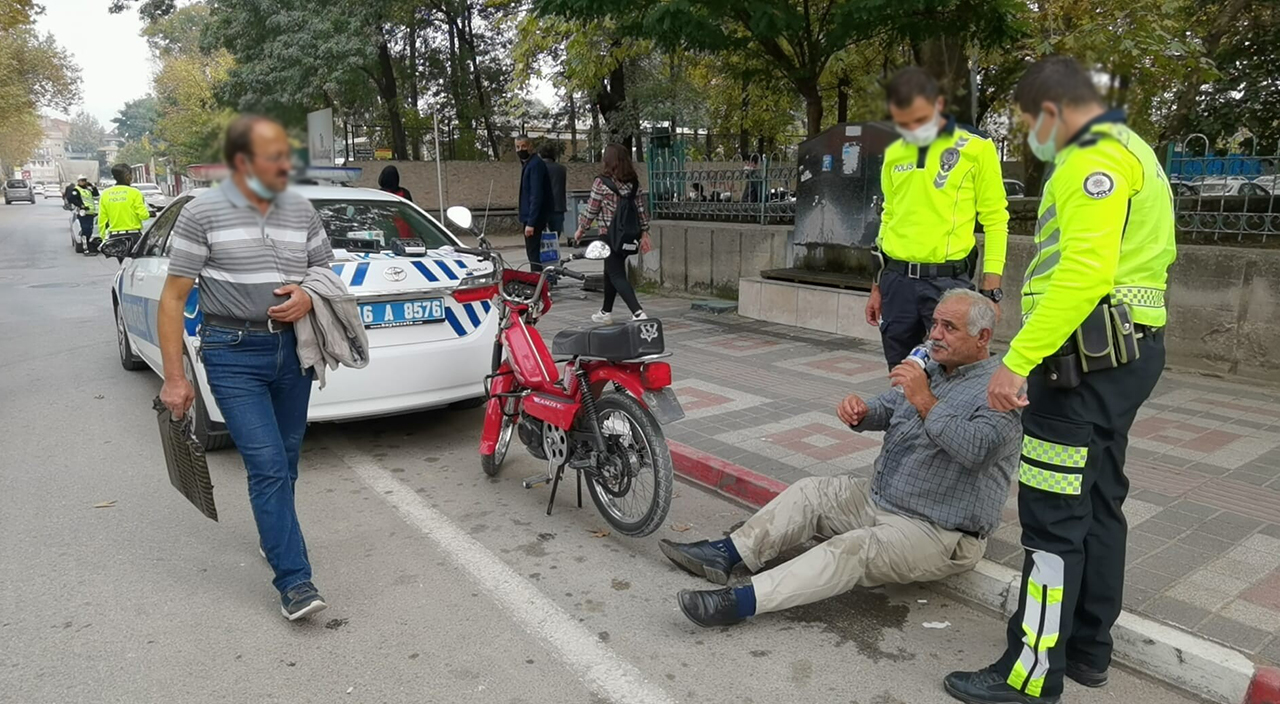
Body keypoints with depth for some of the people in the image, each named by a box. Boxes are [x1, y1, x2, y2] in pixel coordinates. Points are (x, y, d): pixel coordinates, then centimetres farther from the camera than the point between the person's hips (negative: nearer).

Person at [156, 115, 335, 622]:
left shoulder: (301, 210, 7)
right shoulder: (202, 213, -6)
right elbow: (173, 298, -4)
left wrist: (308, 297, -8)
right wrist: (174, 378, -7)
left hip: (293, 347, 5)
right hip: (234, 354, -4)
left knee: (286, 459, 15)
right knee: (267, 464, -11)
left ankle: (274, 536, 39)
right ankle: (295, 582, -7)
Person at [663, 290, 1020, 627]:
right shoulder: (931, 368, 11)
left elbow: (975, 449, -32)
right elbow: (885, 409, 10)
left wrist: (925, 401, -33)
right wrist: (861, 412, -13)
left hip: (942, 533, -9)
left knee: (853, 550, -29)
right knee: (810, 491, 0)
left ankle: (742, 602, -38)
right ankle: (724, 554, -5)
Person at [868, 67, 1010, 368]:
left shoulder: (977, 147, -3)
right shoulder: (893, 154, 10)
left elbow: (995, 221, -2)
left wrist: (991, 290, -8)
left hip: (947, 280, -4)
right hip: (897, 280, 4)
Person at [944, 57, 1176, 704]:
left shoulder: (1096, 158, -13)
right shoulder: (1130, 151, 21)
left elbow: (1085, 272, -26)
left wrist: (1018, 360, -27)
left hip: (1087, 360, -11)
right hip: (1123, 355, 11)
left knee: (1053, 517, -6)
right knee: (1098, 503, 15)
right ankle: (1088, 647, 28)